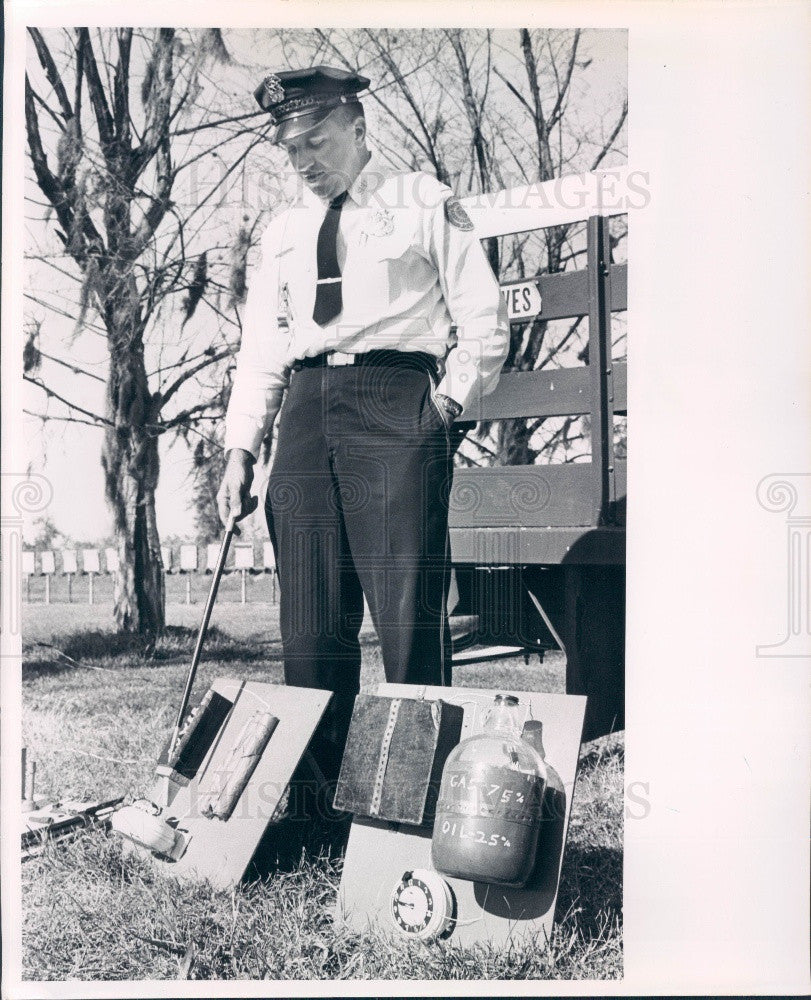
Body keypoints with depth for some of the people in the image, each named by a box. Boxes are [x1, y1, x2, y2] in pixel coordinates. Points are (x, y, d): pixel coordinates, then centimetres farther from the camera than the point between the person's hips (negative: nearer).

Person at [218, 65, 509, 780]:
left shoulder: (426, 204, 10)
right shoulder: (284, 233, 22)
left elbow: (485, 322, 6)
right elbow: (261, 349, 18)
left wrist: (447, 405, -4)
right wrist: (241, 451, 8)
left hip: (396, 402, -4)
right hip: (307, 408, 5)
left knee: (408, 615, -10)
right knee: (310, 621, 0)